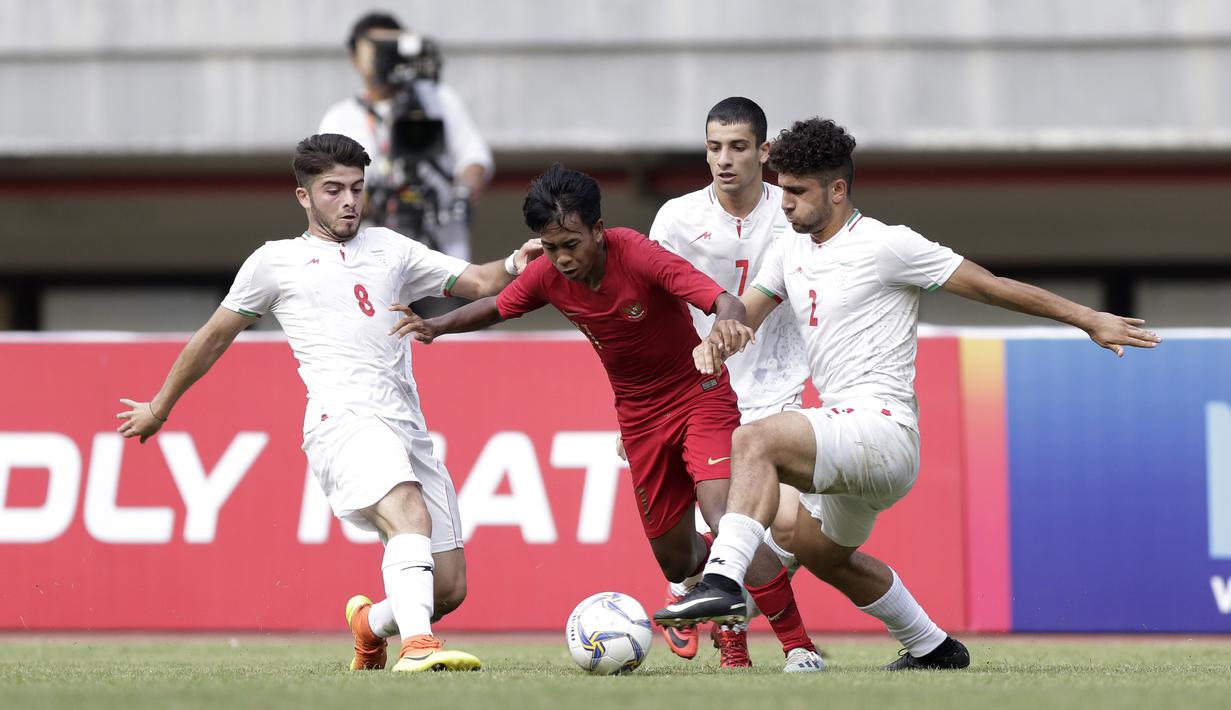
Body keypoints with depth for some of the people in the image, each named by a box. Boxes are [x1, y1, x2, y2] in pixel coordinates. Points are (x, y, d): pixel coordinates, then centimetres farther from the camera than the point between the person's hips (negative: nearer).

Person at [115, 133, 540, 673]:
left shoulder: (390, 248, 24)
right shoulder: (275, 261, 14)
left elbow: (477, 282, 20)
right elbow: (214, 336, 24)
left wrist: (514, 266, -3)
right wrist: (159, 407, 32)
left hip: (407, 429, 5)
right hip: (344, 422, -5)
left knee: (449, 588, -1)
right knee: (411, 512, -35)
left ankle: (370, 624, 30)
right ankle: (417, 648, -53)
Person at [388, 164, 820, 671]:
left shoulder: (639, 256, -27)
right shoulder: (548, 276, -11)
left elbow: (724, 301, -37)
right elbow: (497, 307, 10)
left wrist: (727, 323, -61)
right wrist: (437, 325, -7)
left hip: (699, 396, -6)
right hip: (639, 416, 6)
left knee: (725, 521, -27)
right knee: (675, 560, 9)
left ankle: (799, 647, -20)